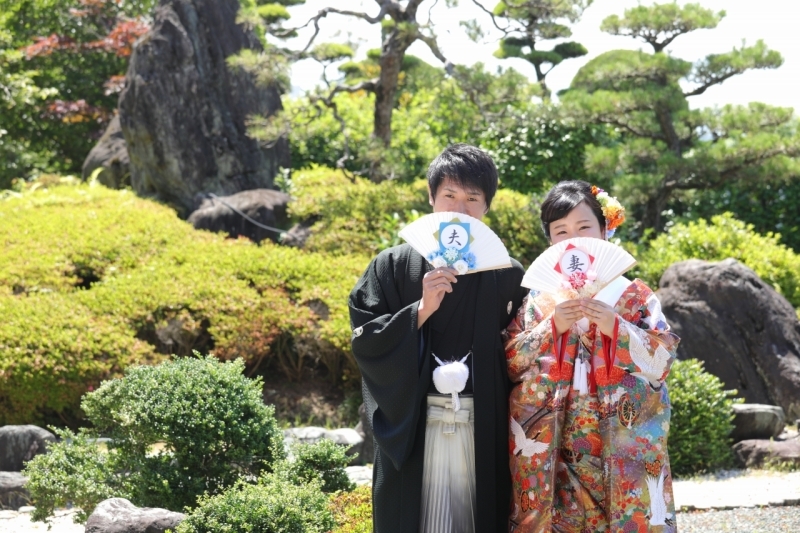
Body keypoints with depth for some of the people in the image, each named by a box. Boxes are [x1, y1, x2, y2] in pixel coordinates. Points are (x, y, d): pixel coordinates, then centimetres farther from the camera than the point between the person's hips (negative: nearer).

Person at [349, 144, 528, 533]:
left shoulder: (508, 276, 5)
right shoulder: (393, 267, 3)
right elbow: (364, 340, -2)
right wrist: (421, 310, -13)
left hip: (484, 435, 1)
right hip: (412, 432, -1)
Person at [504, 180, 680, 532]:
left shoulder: (635, 295, 5)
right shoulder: (537, 300, 9)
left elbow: (662, 359, -1)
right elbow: (512, 363, 3)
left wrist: (615, 327, -14)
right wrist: (552, 326, -10)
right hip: (553, 449, 1)